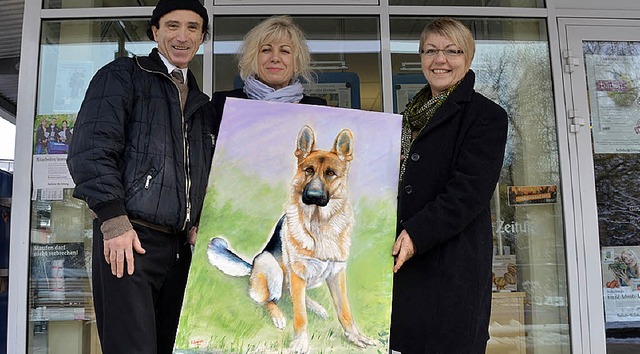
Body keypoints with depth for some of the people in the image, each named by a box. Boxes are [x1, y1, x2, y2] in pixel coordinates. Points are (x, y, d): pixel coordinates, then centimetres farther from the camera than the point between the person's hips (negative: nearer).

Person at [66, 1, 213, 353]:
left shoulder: (200, 103, 23)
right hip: (128, 238, -6)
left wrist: (197, 226, 9)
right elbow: (91, 148, -8)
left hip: (180, 244, 6)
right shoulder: (123, 75, 4)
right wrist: (113, 218, -17)